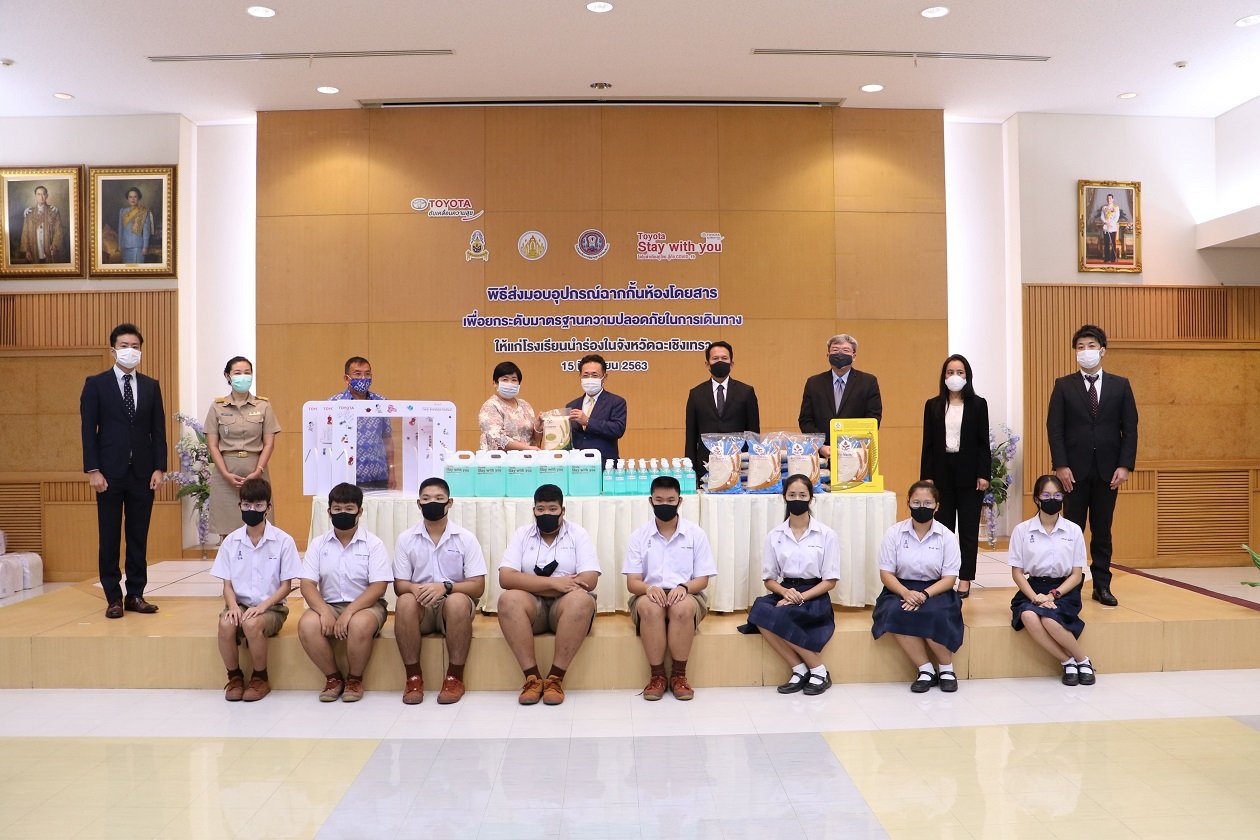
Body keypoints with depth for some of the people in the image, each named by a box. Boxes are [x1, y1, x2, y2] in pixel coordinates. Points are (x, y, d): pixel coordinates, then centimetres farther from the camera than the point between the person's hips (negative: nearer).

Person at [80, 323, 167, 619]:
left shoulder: (151, 386, 10)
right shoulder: (96, 384, 1)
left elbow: (158, 430, 8)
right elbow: (89, 430, -3)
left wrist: (159, 468, -1)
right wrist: (93, 470, -10)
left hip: (143, 473, 3)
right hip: (110, 472, -2)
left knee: (139, 537, 6)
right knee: (109, 537, 3)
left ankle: (136, 595, 14)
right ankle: (113, 598, 10)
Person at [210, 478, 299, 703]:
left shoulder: (283, 541, -7)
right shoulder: (231, 541, 3)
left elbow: (286, 586, -5)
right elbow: (227, 584, 4)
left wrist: (262, 606, -19)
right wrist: (233, 605, -16)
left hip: (271, 607, -3)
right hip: (240, 604, 3)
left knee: (252, 624, -34)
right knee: (226, 624, -31)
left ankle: (260, 679, -9)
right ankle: (234, 677, -5)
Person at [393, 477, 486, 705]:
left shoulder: (465, 538, -3)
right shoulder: (406, 539, 1)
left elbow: (478, 586, -7)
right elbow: (399, 585, 1)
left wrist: (445, 587, -24)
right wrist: (414, 588, -24)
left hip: (453, 608, -1)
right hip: (420, 608, 1)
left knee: (458, 601, -35)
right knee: (405, 602, -32)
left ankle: (455, 677, -22)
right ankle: (414, 677, -20)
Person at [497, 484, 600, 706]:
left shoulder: (578, 535, 3)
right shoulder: (522, 535, 7)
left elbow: (590, 580, -12)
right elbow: (506, 578, -9)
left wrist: (532, 583, -13)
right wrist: (554, 582, -19)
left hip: (566, 605, -1)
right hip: (532, 607, 1)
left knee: (581, 600, -35)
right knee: (509, 600, -31)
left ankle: (556, 678, -27)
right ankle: (532, 677, -26)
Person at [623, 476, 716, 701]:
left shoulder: (696, 534, 4)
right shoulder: (639, 536, 5)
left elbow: (702, 579, 1)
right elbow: (632, 582, 0)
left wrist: (684, 587, -21)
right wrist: (649, 588, -24)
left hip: (686, 595, 0)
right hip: (650, 595, 0)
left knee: (682, 607, -36)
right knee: (649, 606, -35)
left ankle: (679, 675, -19)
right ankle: (657, 675, -21)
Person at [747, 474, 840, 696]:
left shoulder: (827, 534, -1)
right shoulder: (774, 536, 7)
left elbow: (830, 581, -2)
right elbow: (769, 579, 8)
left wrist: (801, 597, -16)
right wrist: (785, 592, -14)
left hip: (814, 597, -3)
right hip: (785, 593, 3)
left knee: (776, 615, -33)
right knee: (759, 608, -32)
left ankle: (818, 671, -13)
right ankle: (799, 670, -16)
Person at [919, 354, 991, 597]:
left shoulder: (978, 404, 3)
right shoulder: (933, 405, 6)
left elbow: (983, 442, 1)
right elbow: (928, 444, 5)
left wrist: (984, 474, -7)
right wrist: (926, 476, -1)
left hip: (969, 472, -1)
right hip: (942, 471, 1)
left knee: (968, 528, 3)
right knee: (943, 527, 3)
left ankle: (965, 580, 8)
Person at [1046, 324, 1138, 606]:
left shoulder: (1120, 385, 7)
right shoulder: (1064, 385, 3)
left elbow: (1130, 428, 4)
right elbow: (1054, 428, -2)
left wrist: (1125, 465, -5)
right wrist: (1061, 465, -10)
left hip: (1107, 469, 1)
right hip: (1075, 469, -1)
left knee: (1102, 531, 7)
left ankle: (1102, 586, 13)